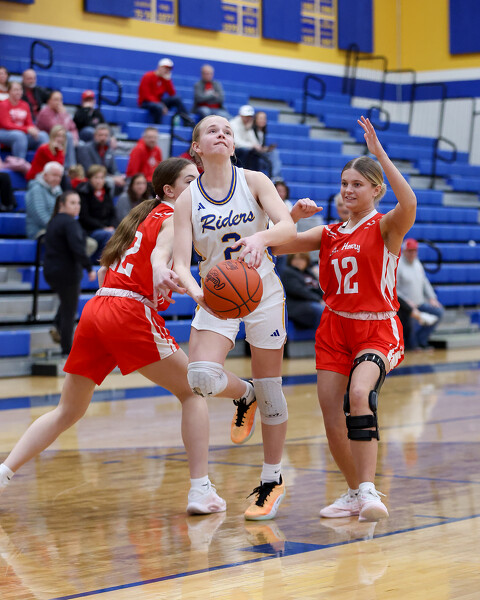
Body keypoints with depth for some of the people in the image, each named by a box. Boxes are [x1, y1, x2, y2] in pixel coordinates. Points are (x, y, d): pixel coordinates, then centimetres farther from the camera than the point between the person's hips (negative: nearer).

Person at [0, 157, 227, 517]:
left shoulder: (141, 217, 25)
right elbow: (160, 251, -21)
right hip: (131, 314, -7)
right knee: (193, 392, 6)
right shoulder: (174, 218, 3)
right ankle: (201, 490, -2)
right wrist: (160, 272, -41)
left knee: (68, 412, 17)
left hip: (95, 310, 7)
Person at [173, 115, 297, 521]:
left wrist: (261, 236, -41)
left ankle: (272, 480, 20)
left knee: (270, 389, 3)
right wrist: (195, 289, -32)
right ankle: (244, 397, 14)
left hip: (263, 293, 0)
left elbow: (288, 226, -19)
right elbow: (181, 261, -10)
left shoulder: (254, 182, -5)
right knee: (201, 377, -23)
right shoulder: (188, 199, -4)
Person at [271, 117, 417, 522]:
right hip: (335, 328, 6)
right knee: (332, 420, 1)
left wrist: (379, 153, -28)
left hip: (377, 329, -6)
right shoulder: (329, 234, 12)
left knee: (359, 395, -32)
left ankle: (369, 491, -30)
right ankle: (356, 493, 22)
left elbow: (409, 204, -27)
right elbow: (275, 245, 10)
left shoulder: (385, 226, -4)